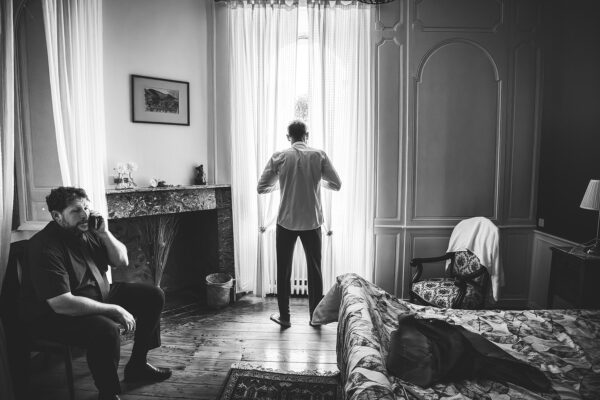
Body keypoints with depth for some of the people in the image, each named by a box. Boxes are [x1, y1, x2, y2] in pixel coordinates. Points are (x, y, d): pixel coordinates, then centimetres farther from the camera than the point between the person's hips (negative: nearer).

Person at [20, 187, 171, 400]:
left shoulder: (87, 230, -3)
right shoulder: (46, 248, -26)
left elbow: (122, 261, 3)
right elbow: (62, 304, -32)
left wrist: (104, 233, -14)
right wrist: (114, 310, -28)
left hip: (99, 295, 9)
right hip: (54, 315, -8)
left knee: (153, 295, 3)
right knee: (106, 330, -37)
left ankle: (137, 364, 17)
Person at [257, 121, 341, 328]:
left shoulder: (279, 156, -4)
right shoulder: (319, 155, -3)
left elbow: (261, 188, -3)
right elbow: (337, 185, -1)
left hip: (286, 222, 0)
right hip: (312, 221, 1)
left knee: (284, 270, 12)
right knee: (314, 269, 13)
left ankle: (284, 317, 22)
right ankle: (315, 316, 23)